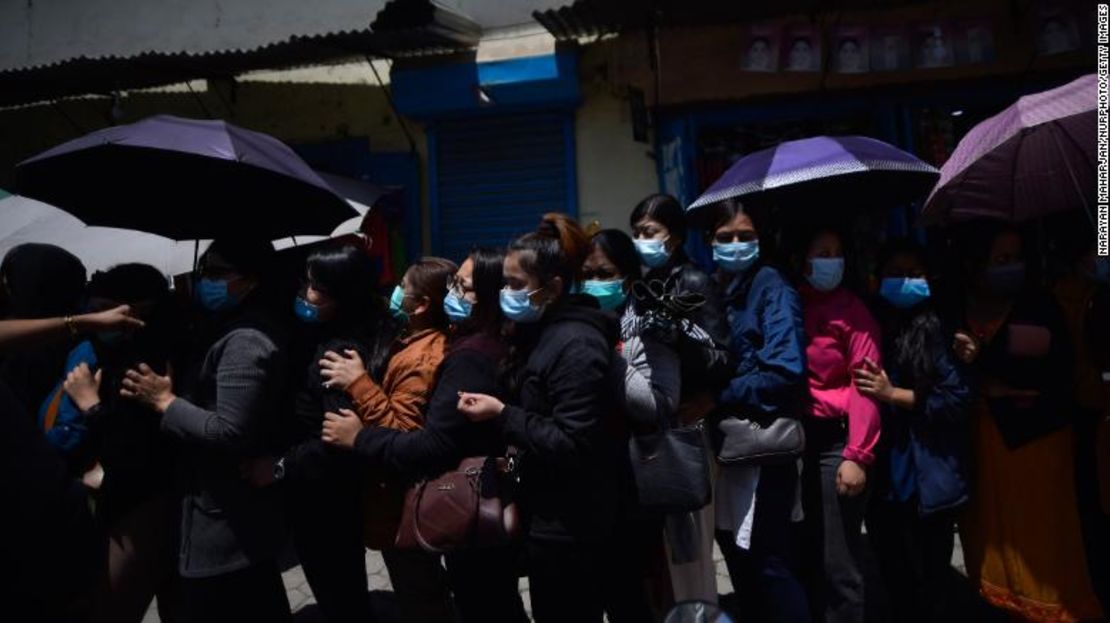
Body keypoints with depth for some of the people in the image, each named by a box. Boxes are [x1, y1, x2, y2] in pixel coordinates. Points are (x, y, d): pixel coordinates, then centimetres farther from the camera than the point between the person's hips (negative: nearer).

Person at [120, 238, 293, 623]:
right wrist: (173, 391, 3)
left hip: (227, 520, -10)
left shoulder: (246, 342, -22)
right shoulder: (239, 329, 12)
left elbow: (229, 432, -26)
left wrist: (164, 401, -17)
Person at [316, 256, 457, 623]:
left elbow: (401, 438, -32)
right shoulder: (423, 344, 6)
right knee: (427, 591, 25)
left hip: (403, 505, -10)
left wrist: (359, 384, -31)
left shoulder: (420, 359, -26)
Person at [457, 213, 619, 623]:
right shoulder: (539, 332, 9)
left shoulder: (576, 346, -21)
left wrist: (501, 415, -22)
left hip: (569, 524, -9)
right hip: (549, 514, 9)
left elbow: (572, 444, -26)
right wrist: (496, 408, 1)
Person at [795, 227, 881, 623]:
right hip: (796, 440, 5)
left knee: (838, 562, 1)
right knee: (804, 554, 15)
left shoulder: (852, 311, -5)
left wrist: (857, 455, -18)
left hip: (835, 442, -5)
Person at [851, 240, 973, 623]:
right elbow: (860, 395, 10)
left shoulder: (937, 330, -5)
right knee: (895, 582, 16)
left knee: (928, 586, 7)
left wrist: (893, 394, -15)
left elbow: (957, 399, -12)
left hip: (928, 482, -4)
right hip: (884, 479, 4)